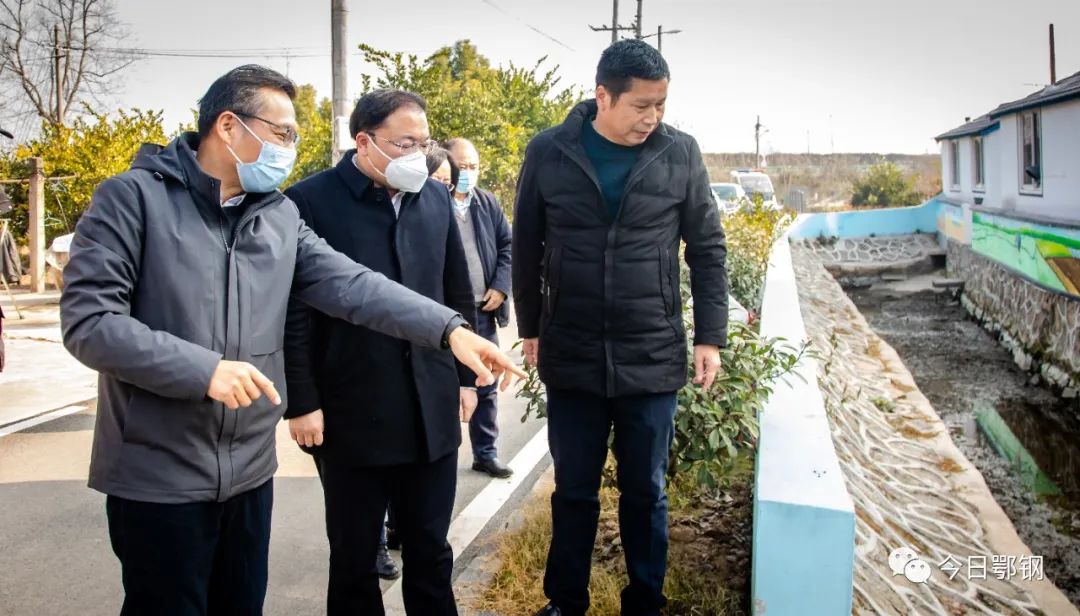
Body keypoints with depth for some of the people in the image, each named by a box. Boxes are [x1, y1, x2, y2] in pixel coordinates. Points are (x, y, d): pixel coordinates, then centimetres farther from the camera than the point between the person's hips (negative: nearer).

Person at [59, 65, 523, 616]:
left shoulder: (281, 215, 6)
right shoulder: (132, 198, -9)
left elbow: (351, 284, -5)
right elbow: (87, 319, -16)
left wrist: (450, 329, -17)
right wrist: (202, 369, -25)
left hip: (250, 471, 5)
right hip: (159, 478, -5)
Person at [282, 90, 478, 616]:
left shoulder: (436, 198, 7)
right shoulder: (311, 201, -9)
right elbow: (292, 313, -10)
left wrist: (466, 376, 11)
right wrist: (301, 403, -11)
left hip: (433, 413, 4)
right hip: (351, 416, -4)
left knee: (431, 553, 16)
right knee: (354, 560, 14)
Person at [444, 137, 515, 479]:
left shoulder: (488, 203, 8)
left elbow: (507, 246, 9)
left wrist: (501, 287, -2)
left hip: (483, 310, 5)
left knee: (486, 386, 13)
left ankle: (485, 453, 27)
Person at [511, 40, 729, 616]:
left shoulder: (680, 153, -3)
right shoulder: (548, 153, -4)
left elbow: (707, 250, 3)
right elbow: (527, 248, 5)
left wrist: (710, 336, 0)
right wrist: (530, 328, 9)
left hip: (653, 358, 0)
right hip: (571, 357, 0)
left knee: (645, 493, 13)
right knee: (573, 491, 14)